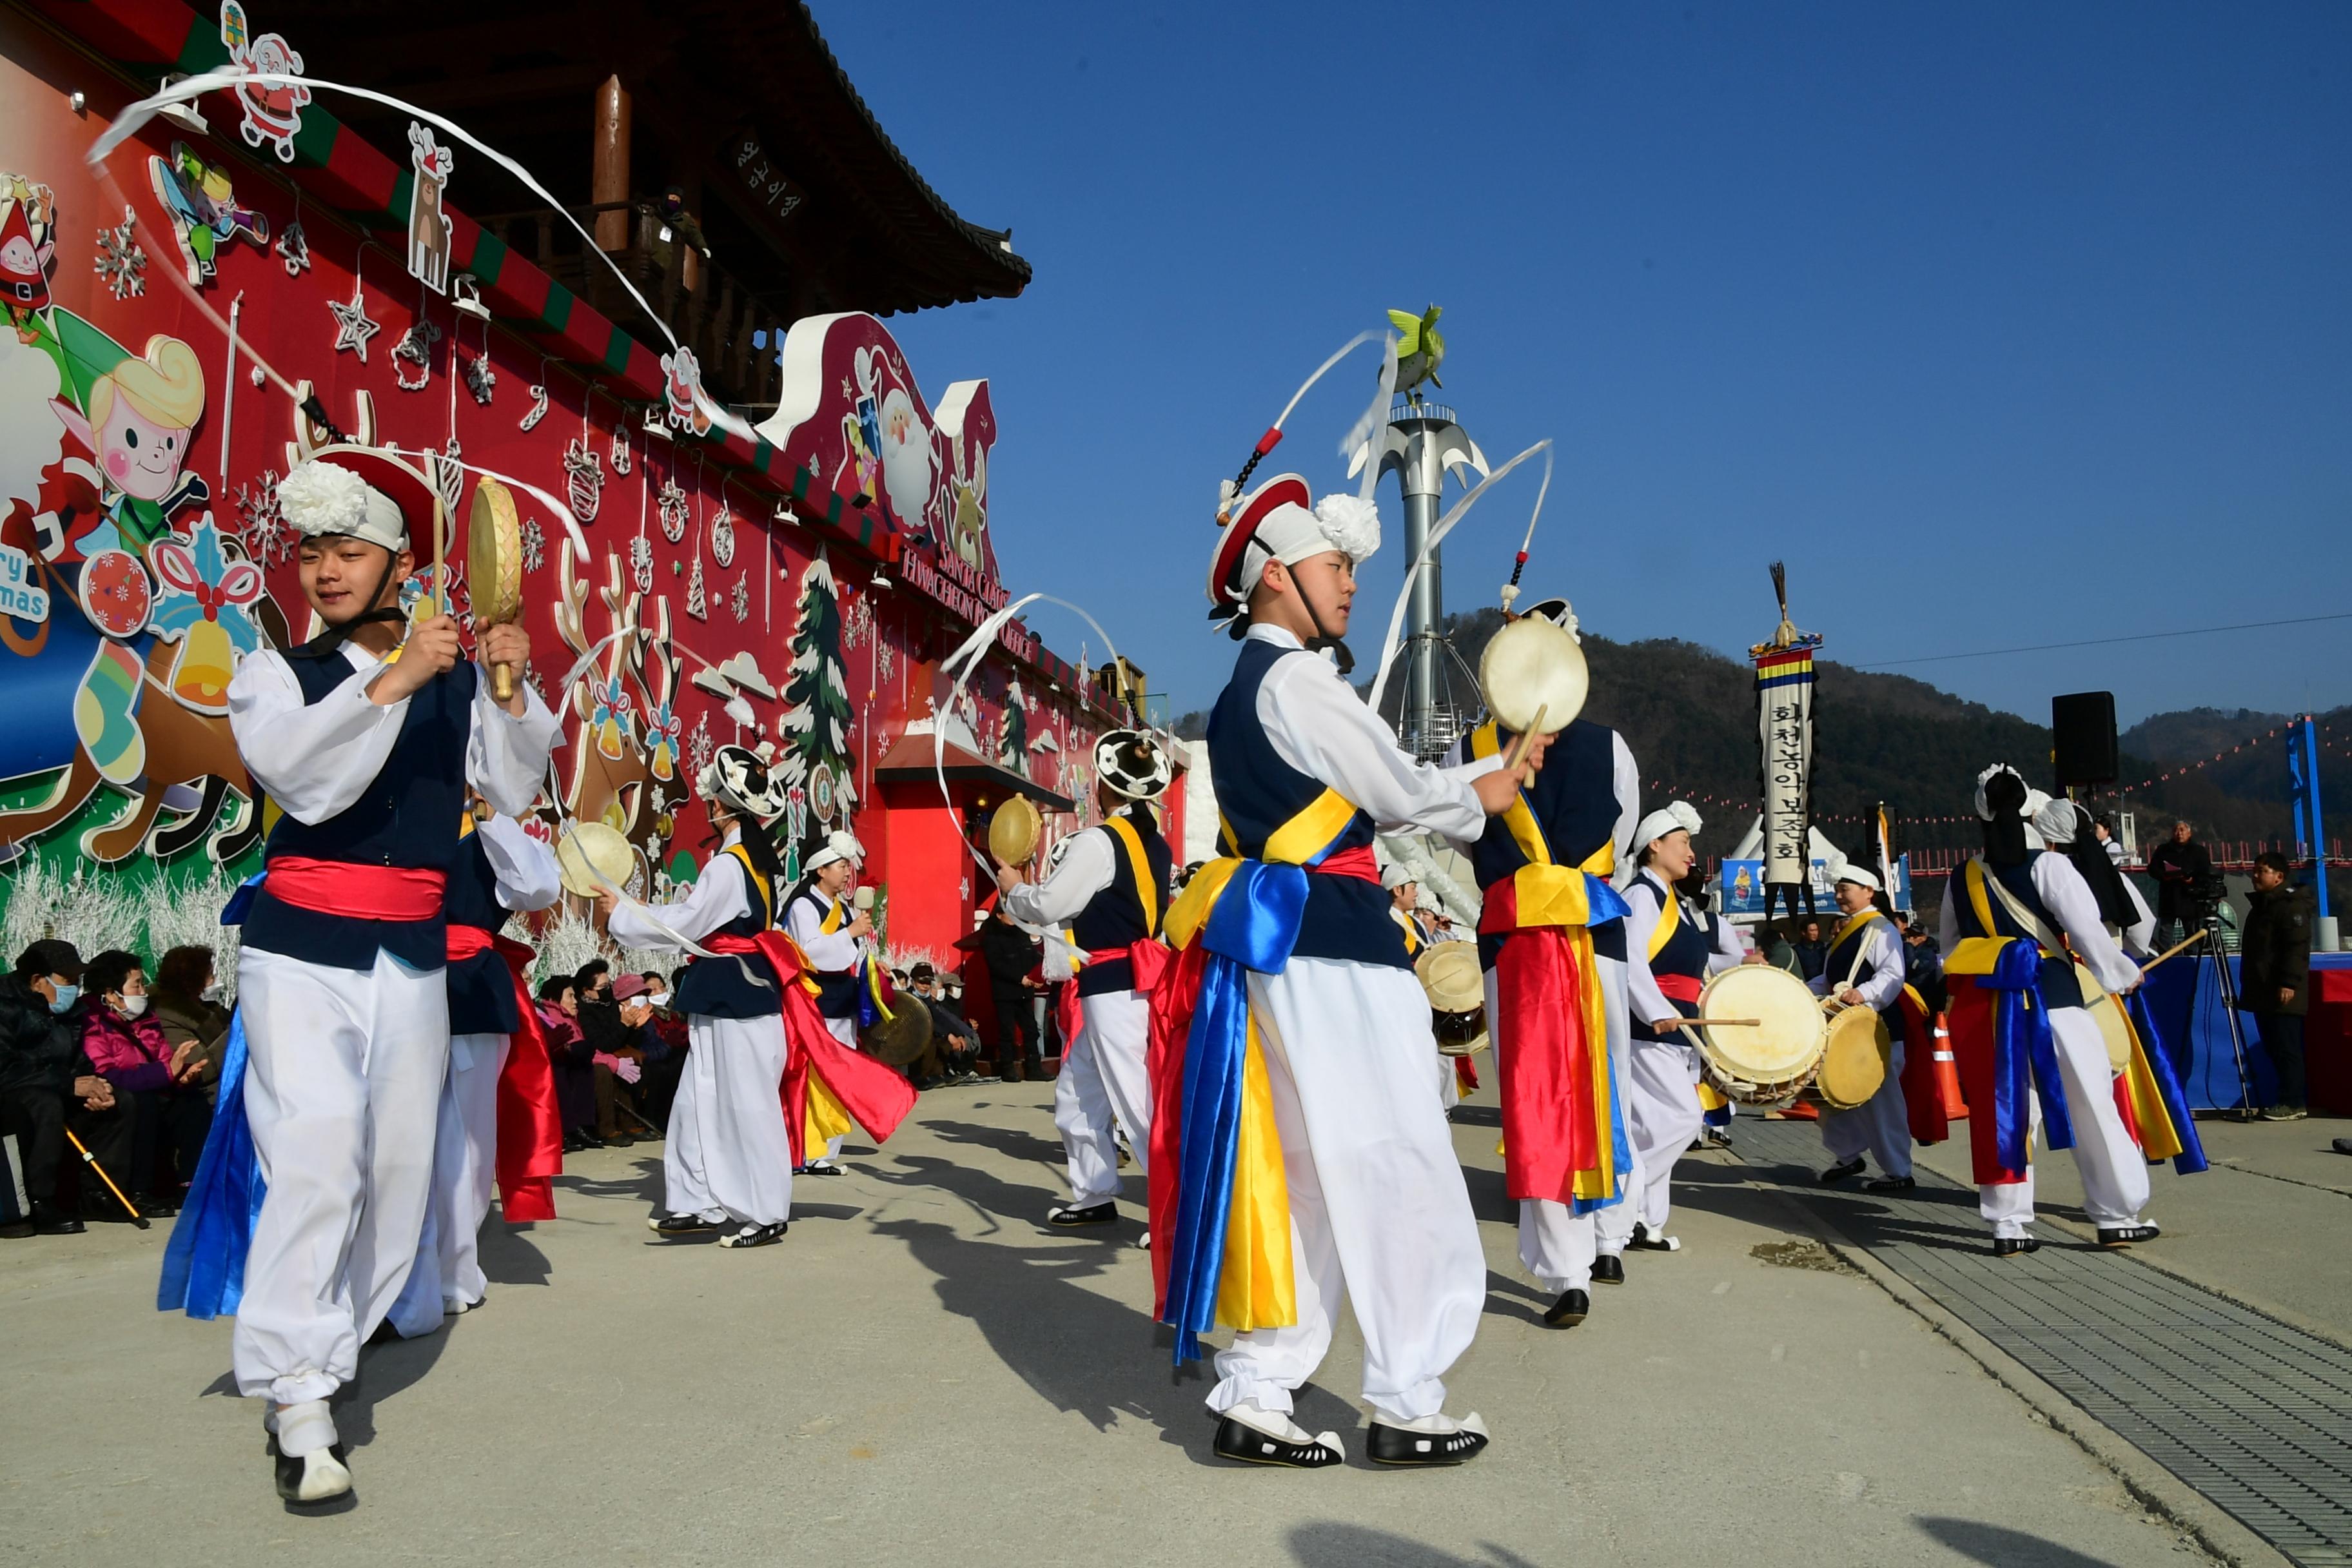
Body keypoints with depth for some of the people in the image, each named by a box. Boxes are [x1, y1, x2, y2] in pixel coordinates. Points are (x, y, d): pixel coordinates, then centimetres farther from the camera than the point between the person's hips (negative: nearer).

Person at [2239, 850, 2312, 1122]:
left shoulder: (2291, 905, -9)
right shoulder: (2260, 904, 21)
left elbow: (2298, 947, -17)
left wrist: (2289, 983, -23)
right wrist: (2248, 987, 26)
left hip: (2283, 994, -10)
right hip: (2263, 993, 10)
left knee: (2286, 1049, -7)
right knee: (2274, 1049, 10)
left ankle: (2292, 1104, -4)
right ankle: (2286, 1101, 15)